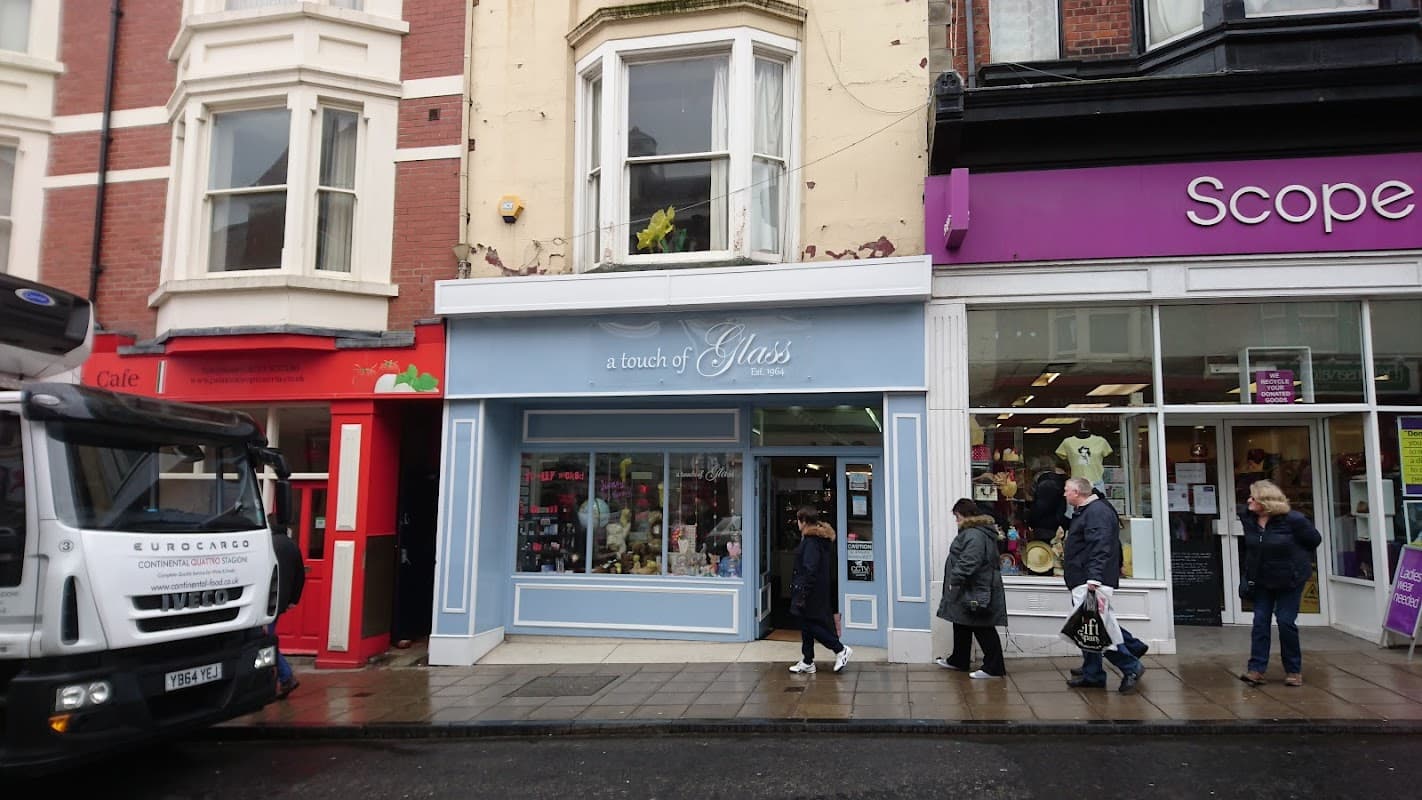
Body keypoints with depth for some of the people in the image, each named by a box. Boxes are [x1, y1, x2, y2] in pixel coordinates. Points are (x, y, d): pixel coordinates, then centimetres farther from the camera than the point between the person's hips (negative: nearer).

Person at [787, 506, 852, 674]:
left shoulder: (810, 542, -19)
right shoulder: (820, 539, 12)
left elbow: (810, 570, -23)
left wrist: (802, 594, -22)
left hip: (812, 592, -10)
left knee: (809, 624, -2)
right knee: (807, 625, 13)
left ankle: (841, 649, 2)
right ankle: (807, 662, 19)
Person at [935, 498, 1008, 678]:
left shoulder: (974, 535, -22)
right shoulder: (972, 531, 14)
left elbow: (968, 563, -30)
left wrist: (955, 580, -23)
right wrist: (955, 581, 22)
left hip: (976, 592, -11)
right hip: (969, 591, 11)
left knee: (983, 629, -3)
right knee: (962, 626, 20)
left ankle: (994, 667, 5)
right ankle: (958, 660, 32)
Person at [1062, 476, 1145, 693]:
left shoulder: (1097, 511, -15)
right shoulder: (1085, 511, 19)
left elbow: (1100, 547, -25)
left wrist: (1094, 578, -32)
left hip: (1092, 583, -11)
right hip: (1083, 582, 11)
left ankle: (1131, 667, 0)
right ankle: (1092, 675, 19)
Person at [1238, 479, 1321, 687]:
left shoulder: (1292, 519, -21)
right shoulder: (1247, 517, -7)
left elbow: (1314, 540, -4)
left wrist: (1295, 559, 5)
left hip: (1290, 579, -4)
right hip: (1261, 579, 4)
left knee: (1286, 622, -3)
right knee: (1260, 621, -1)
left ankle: (1294, 671, 13)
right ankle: (1256, 669, -1)